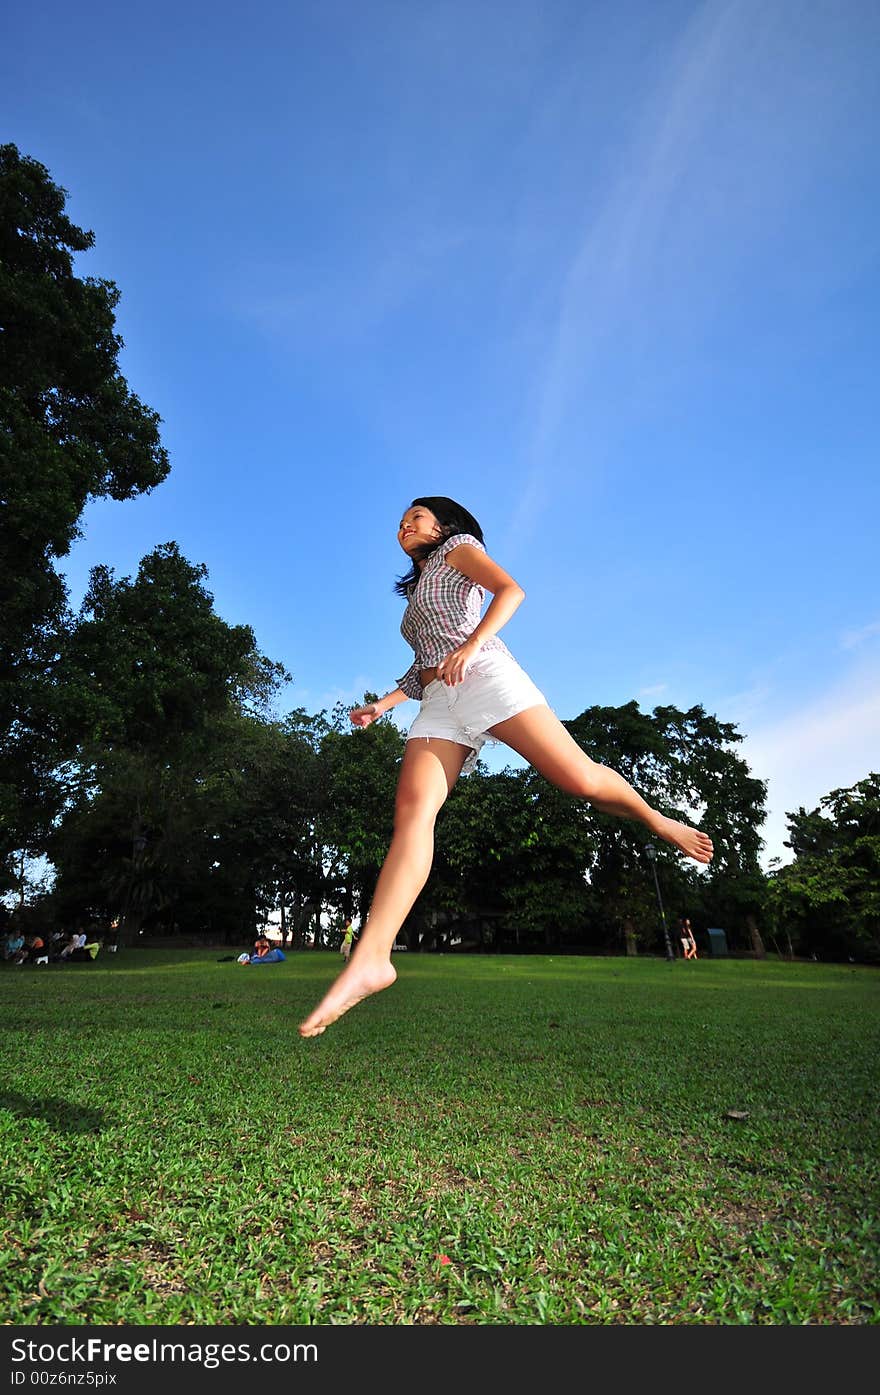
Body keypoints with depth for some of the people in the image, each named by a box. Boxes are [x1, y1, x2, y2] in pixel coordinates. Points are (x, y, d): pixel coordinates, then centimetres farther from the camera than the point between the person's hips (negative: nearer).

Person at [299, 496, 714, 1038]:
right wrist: (383, 704, 21)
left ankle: (660, 822, 15)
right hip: (439, 701, 6)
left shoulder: (459, 547, 16)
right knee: (413, 811, -18)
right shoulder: (417, 590, 36)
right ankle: (372, 959, -31)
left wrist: (471, 645, -17)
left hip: (485, 673, -5)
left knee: (580, 777, -17)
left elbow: (512, 590, -3)